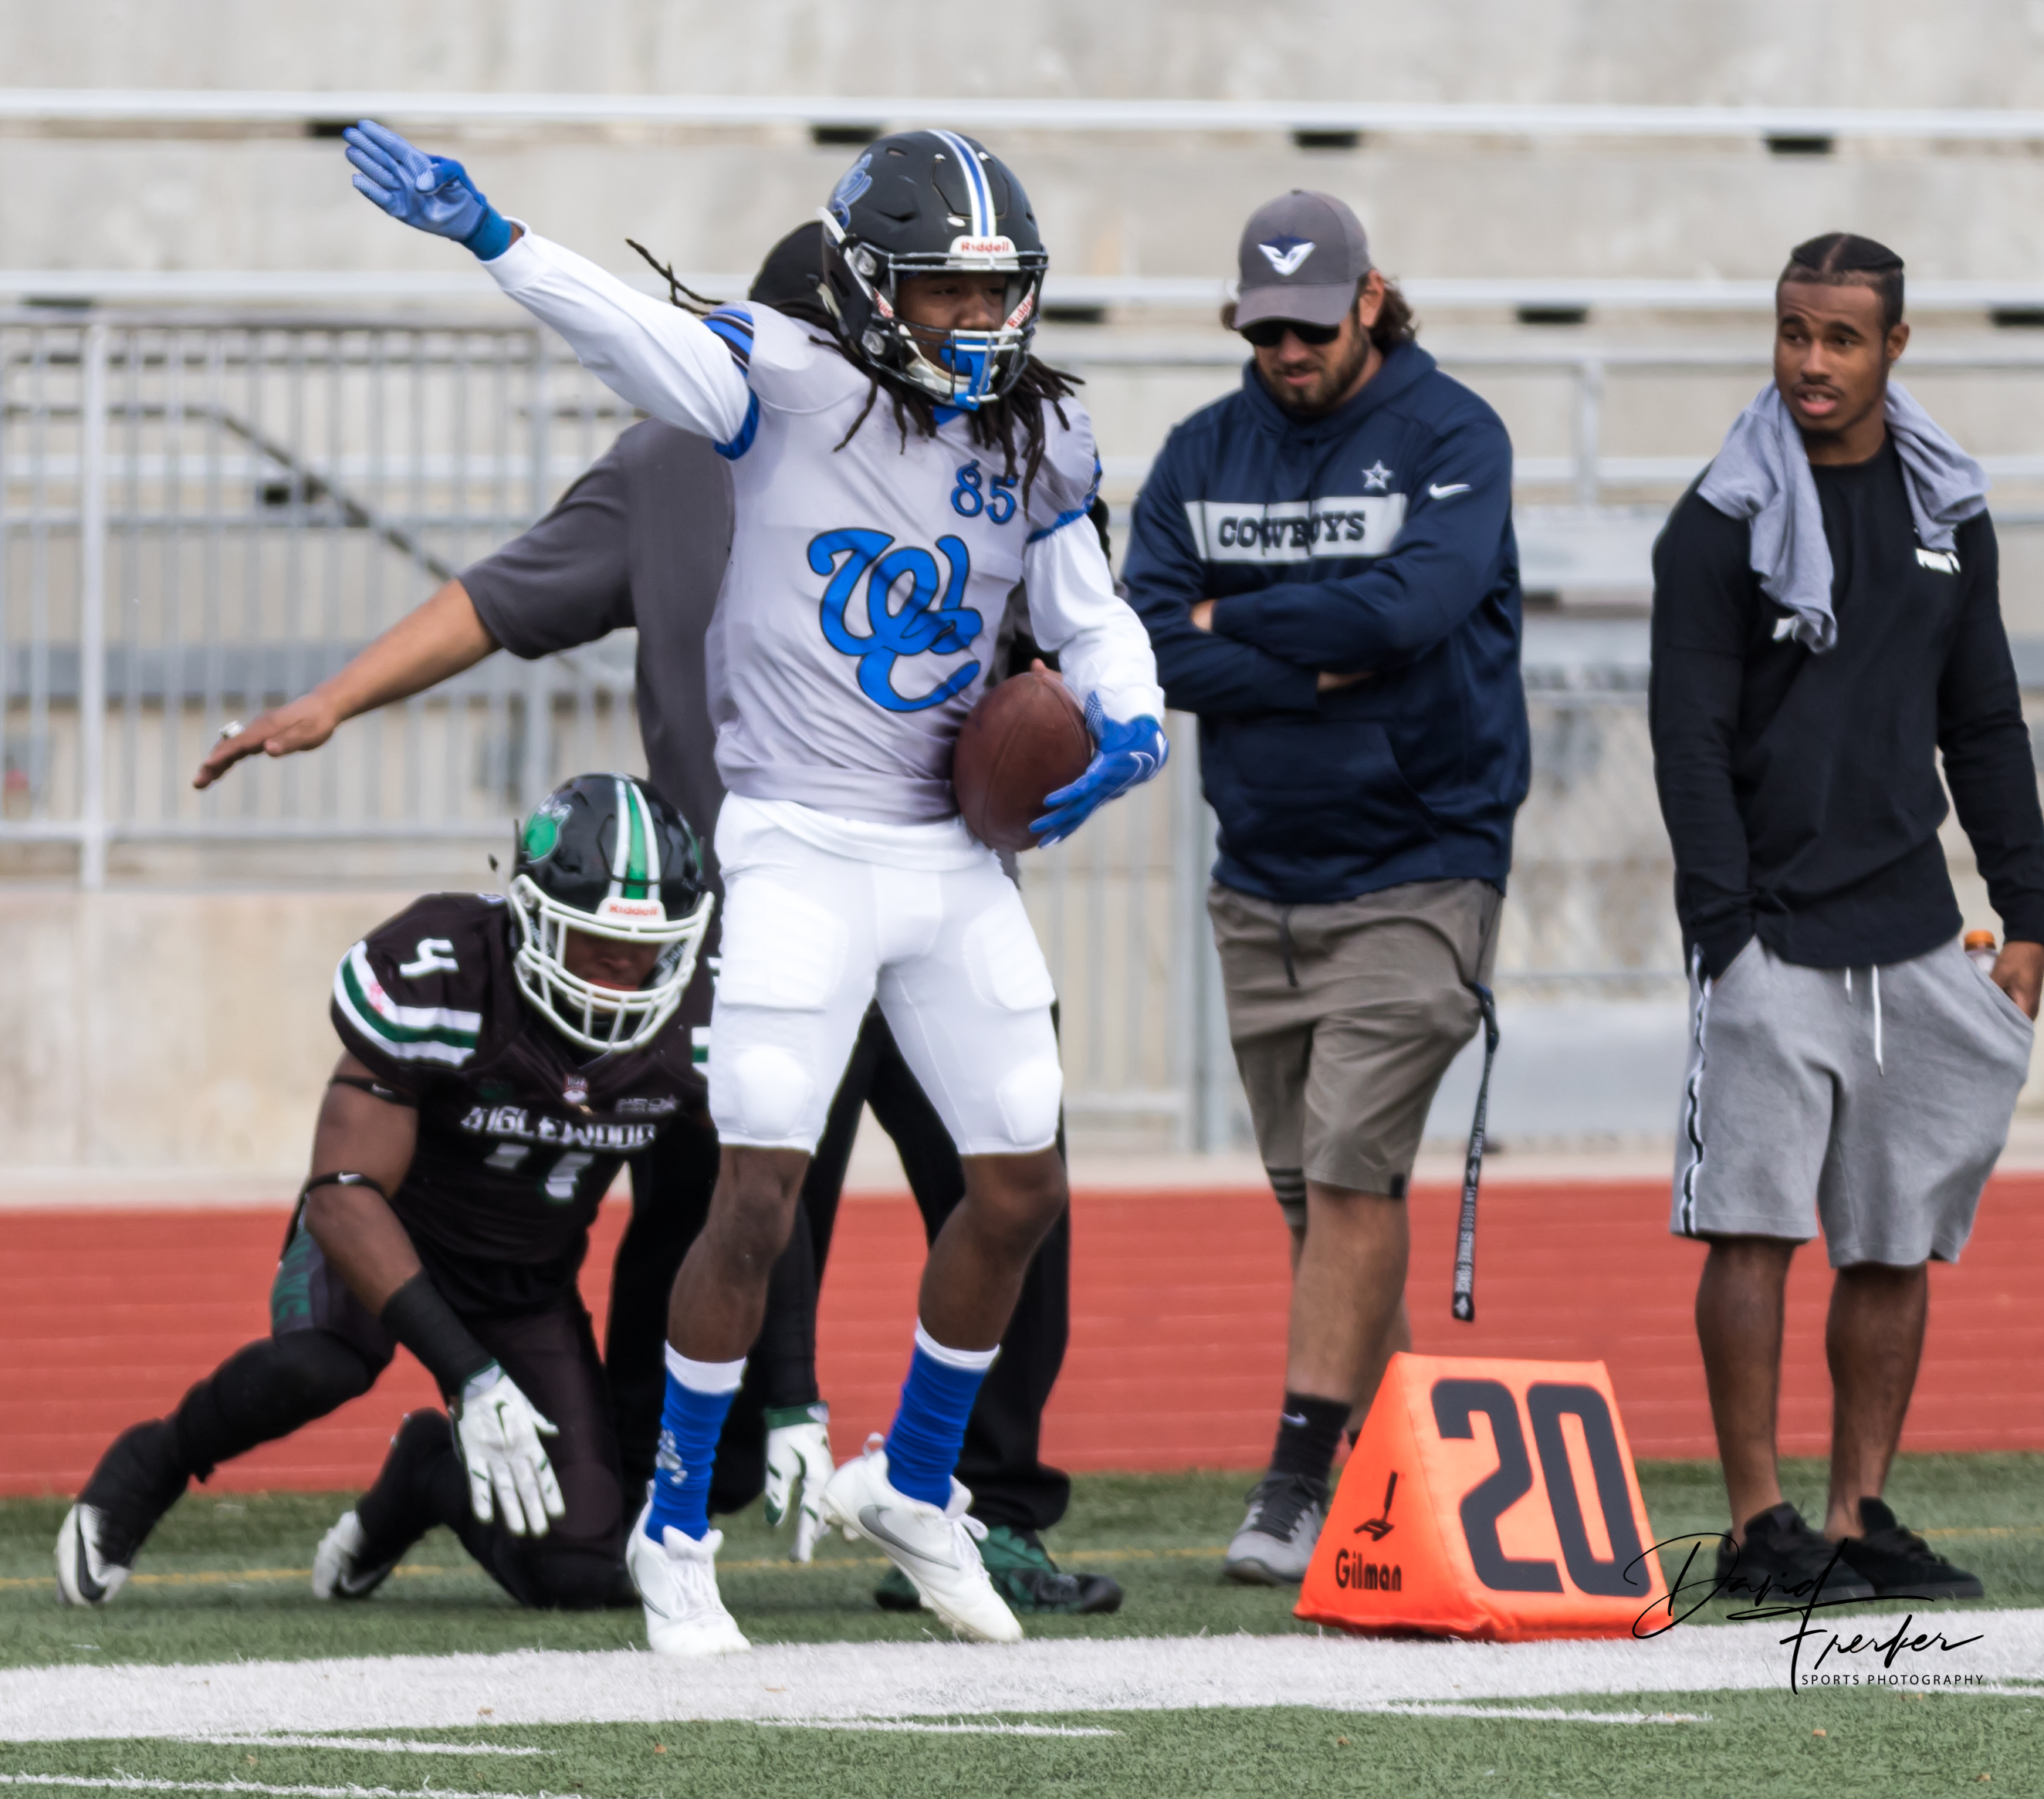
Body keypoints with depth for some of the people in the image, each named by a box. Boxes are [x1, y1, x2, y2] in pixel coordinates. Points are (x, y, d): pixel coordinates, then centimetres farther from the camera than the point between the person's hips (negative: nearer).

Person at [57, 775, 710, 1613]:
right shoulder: (436, 982, -31)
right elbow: (346, 1197, -33)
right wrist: (469, 1378, -42)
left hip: (529, 1288, 4)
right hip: (384, 1239, -4)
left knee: (578, 1578, -12)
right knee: (316, 1363, -40)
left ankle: (427, 1475, 22)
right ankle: (147, 1470, -8)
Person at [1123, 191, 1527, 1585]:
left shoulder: (1450, 436, -4)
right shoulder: (1204, 454, 8)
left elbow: (1412, 604, -21)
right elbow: (1151, 646, -3)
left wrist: (1235, 621, -9)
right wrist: (1314, 669, -15)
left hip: (1414, 876, -5)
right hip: (1262, 878, 5)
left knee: (1352, 1169, -14)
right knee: (1312, 1193, 7)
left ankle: (1302, 1482, -15)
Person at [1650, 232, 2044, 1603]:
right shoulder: (1724, 524, -3)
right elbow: (1691, 738, -6)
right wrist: (1728, 924, -14)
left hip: (1913, 930, 5)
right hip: (1775, 932, -5)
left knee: (1897, 1243, 5)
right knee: (1755, 1226, -8)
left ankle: (1862, 1516, 10)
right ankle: (1760, 1526, -5)